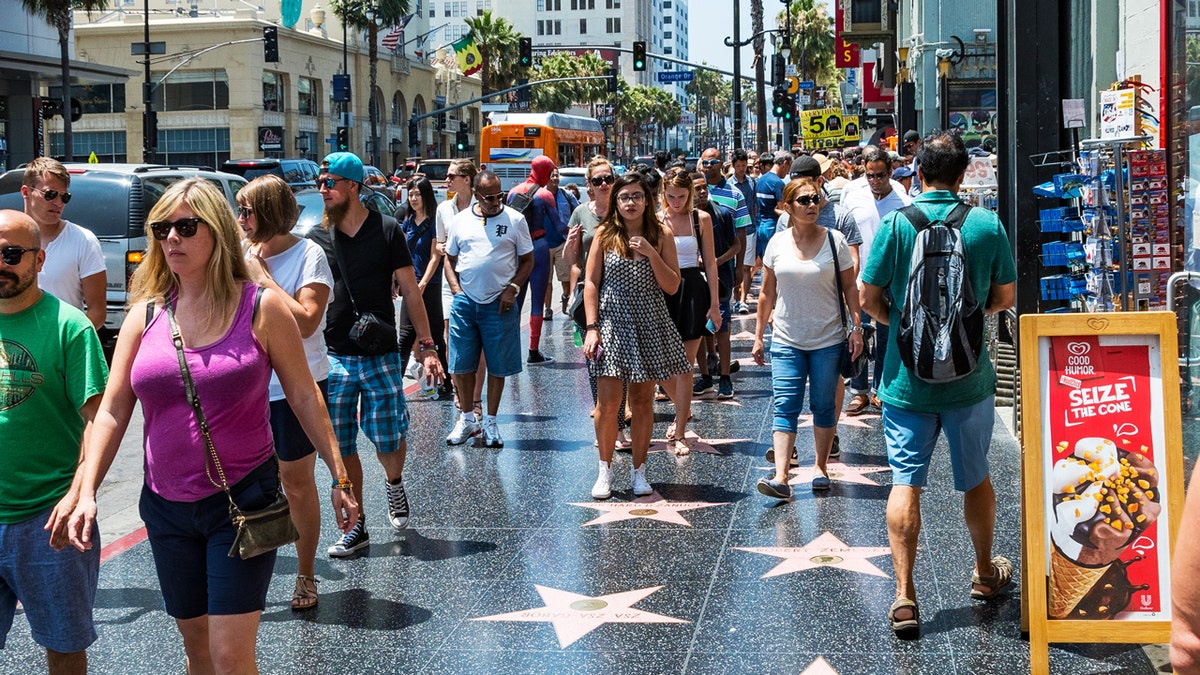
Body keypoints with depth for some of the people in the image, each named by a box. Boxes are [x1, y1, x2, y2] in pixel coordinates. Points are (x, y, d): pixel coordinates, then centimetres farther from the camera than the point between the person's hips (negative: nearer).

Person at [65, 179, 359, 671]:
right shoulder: (146, 314, 2)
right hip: (166, 505, 4)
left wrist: (340, 478, -1)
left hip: (242, 500, -4)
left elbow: (304, 396, -1)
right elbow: (112, 409, 2)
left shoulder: (260, 307, -7)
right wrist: (87, 491, -8)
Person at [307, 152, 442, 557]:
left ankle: (394, 483, 34)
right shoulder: (316, 239, 5)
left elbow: (410, 291, 1)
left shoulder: (386, 231, -1)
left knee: (389, 441, -1)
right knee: (341, 447, 1)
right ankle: (355, 529, 12)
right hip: (333, 357, 2)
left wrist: (426, 345, -3)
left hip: (381, 356, -2)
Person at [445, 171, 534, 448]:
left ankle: (490, 423, 15)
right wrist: (457, 290, 0)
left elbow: (527, 260, 4)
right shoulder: (460, 220, 7)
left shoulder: (515, 220, 1)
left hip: (499, 305, -2)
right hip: (465, 302, 2)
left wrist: (512, 289, -8)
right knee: (461, 365, 4)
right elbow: (450, 259, 13)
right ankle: (467, 418, 20)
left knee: (498, 367, 3)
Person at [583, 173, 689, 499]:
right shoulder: (605, 235, 1)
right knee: (607, 402, -4)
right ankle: (605, 470, 11)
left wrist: (651, 253, -14)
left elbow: (672, 286, -2)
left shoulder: (661, 235, 2)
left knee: (643, 401, 6)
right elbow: (591, 283, 1)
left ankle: (639, 470, 18)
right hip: (612, 323, -1)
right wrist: (591, 328, -6)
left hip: (649, 326, 1)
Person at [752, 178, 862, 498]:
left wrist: (856, 327, -5)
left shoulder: (834, 240, -2)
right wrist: (758, 336, 9)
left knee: (824, 406, 7)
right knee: (785, 408, -7)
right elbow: (767, 293, 9)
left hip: (828, 340, -1)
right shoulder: (777, 243, 2)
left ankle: (821, 469, 22)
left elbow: (849, 286, 2)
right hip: (786, 340, 1)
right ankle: (780, 478, -14)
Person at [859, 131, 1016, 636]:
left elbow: (869, 299, -7)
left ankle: (904, 596, -3)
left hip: (908, 378, -1)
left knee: (906, 482, 1)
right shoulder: (988, 224, -6)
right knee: (975, 478, 18)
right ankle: (985, 573, 35)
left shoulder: (896, 223, -10)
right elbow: (1005, 297, 4)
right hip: (970, 374, 2)